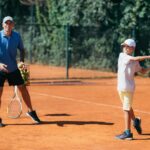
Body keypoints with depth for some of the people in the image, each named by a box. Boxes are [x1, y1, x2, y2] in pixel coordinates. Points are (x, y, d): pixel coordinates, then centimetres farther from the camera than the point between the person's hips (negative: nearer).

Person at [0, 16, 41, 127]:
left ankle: (31, 112, 23)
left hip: (13, 69, 3)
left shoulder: (17, 36, -5)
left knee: (23, 89, 5)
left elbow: (22, 49, 10)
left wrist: (22, 61, -7)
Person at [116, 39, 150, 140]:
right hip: (121, 87, 3)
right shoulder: (122, 56, 0)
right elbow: (135, 58, -14)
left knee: (126, 109, -7)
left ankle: (128, 133, -7)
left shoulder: (135, 62, 3)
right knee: (127, 108, 18)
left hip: (129, 87, -3)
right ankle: (135, 121, 42)